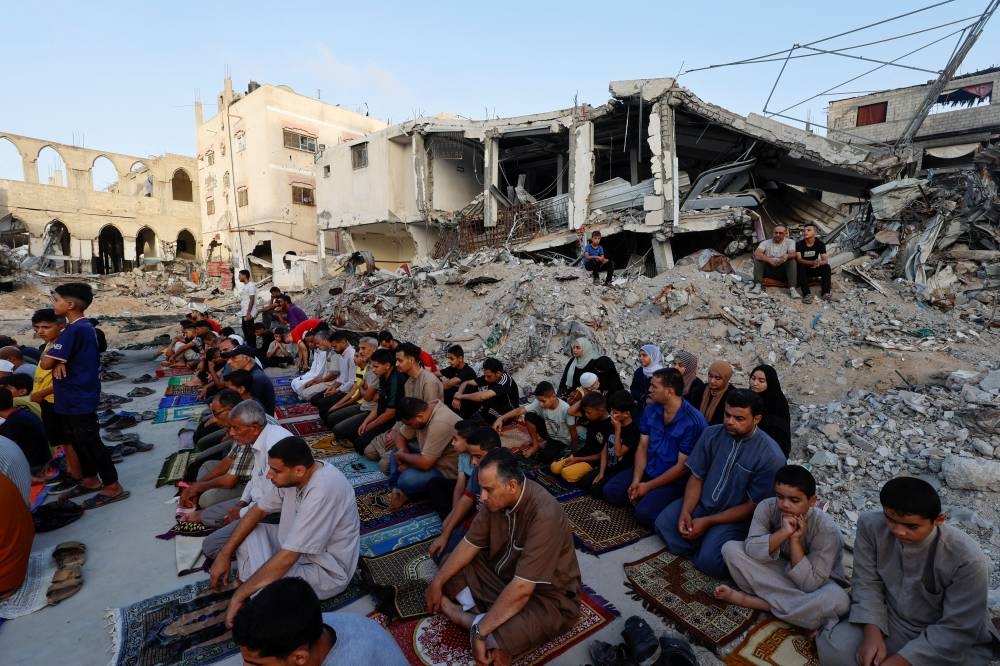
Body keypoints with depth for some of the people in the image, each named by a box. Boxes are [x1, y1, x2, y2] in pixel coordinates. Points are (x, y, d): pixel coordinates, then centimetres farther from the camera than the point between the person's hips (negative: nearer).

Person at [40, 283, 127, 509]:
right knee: (79, 440, 19)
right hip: (76, 396, 10)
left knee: (89, 442, -3)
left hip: (78, 398, -10)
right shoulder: (84, 326, 10)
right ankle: (91, 479, 32)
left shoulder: (74, 329, -21)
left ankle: (112, 486, 5)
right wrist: (59, 363, -9)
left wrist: (55, 361, -1)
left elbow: (45, 363, -22)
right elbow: (63, 357, 13)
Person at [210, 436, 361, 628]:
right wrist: (225, 554, 0)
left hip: (326, 570, -8)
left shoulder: (322, 491, -35)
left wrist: (240, 595, -20)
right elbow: (258, 511, 6)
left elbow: (287, 559, -31)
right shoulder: (292, 476, -9)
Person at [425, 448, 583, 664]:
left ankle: (462, 616, -5)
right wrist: (437, 582, -2)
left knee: (498, 635, -32)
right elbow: (470, 544, 1)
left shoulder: (544, 515, -34)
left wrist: (479, 631, -28)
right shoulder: (497, 498, -12)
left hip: (546, 596, -7)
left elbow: (521, 589, -33)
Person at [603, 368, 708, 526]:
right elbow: (642, 446, 1)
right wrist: (636, 480, -12)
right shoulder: (650, 410, -4)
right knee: (610, 491, -7)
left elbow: (682, 466, -19)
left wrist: (648, 486, -15)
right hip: (647, 470, 6)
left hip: (674, 480, -6)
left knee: (644, 512, -26)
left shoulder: (693, 422, -23)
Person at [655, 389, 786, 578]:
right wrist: (685, 511, -16)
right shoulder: (712, 434, -7)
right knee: (663, 524, -14)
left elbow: (753, 506, -15)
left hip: (736, 517, -4)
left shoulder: (771, 456, -20)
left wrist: (707, 522, -17)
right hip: (702, 504, 5)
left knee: (709, 561, -24)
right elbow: (696, 477, 0)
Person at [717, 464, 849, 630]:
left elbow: (810, 584, -26)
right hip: (777, 571, 2)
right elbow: (751, 551, -27)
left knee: (839, 600, -36)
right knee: (730, 548, -19)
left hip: (814, 582, -1)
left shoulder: (826, 528, -24)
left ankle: (751, 601, -26)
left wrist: (795, 539, -32)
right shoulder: (767, 507, -20)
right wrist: (784, 532, -36)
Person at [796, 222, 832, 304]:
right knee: (801, 266, -34)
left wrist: (818, 263, -38)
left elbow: (825, 260, -14)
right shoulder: (799, 244, -12)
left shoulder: (820, 244, -6)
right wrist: (813, 262, -41)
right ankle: (807, 294, -45)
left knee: (826, 266, -24)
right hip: (803, 269, -2)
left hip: (814, 269, 3)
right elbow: (799, 260, -24)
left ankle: (825, 292, -31)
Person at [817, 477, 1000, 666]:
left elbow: (957, 629, -18)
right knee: (832, 649, -21)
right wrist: (872, 633, -21)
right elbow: (867, 583, -6)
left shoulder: (969, 559, -25)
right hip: (887, 621, 2)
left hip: (943, 641, -1)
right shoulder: (871, 526, -17)